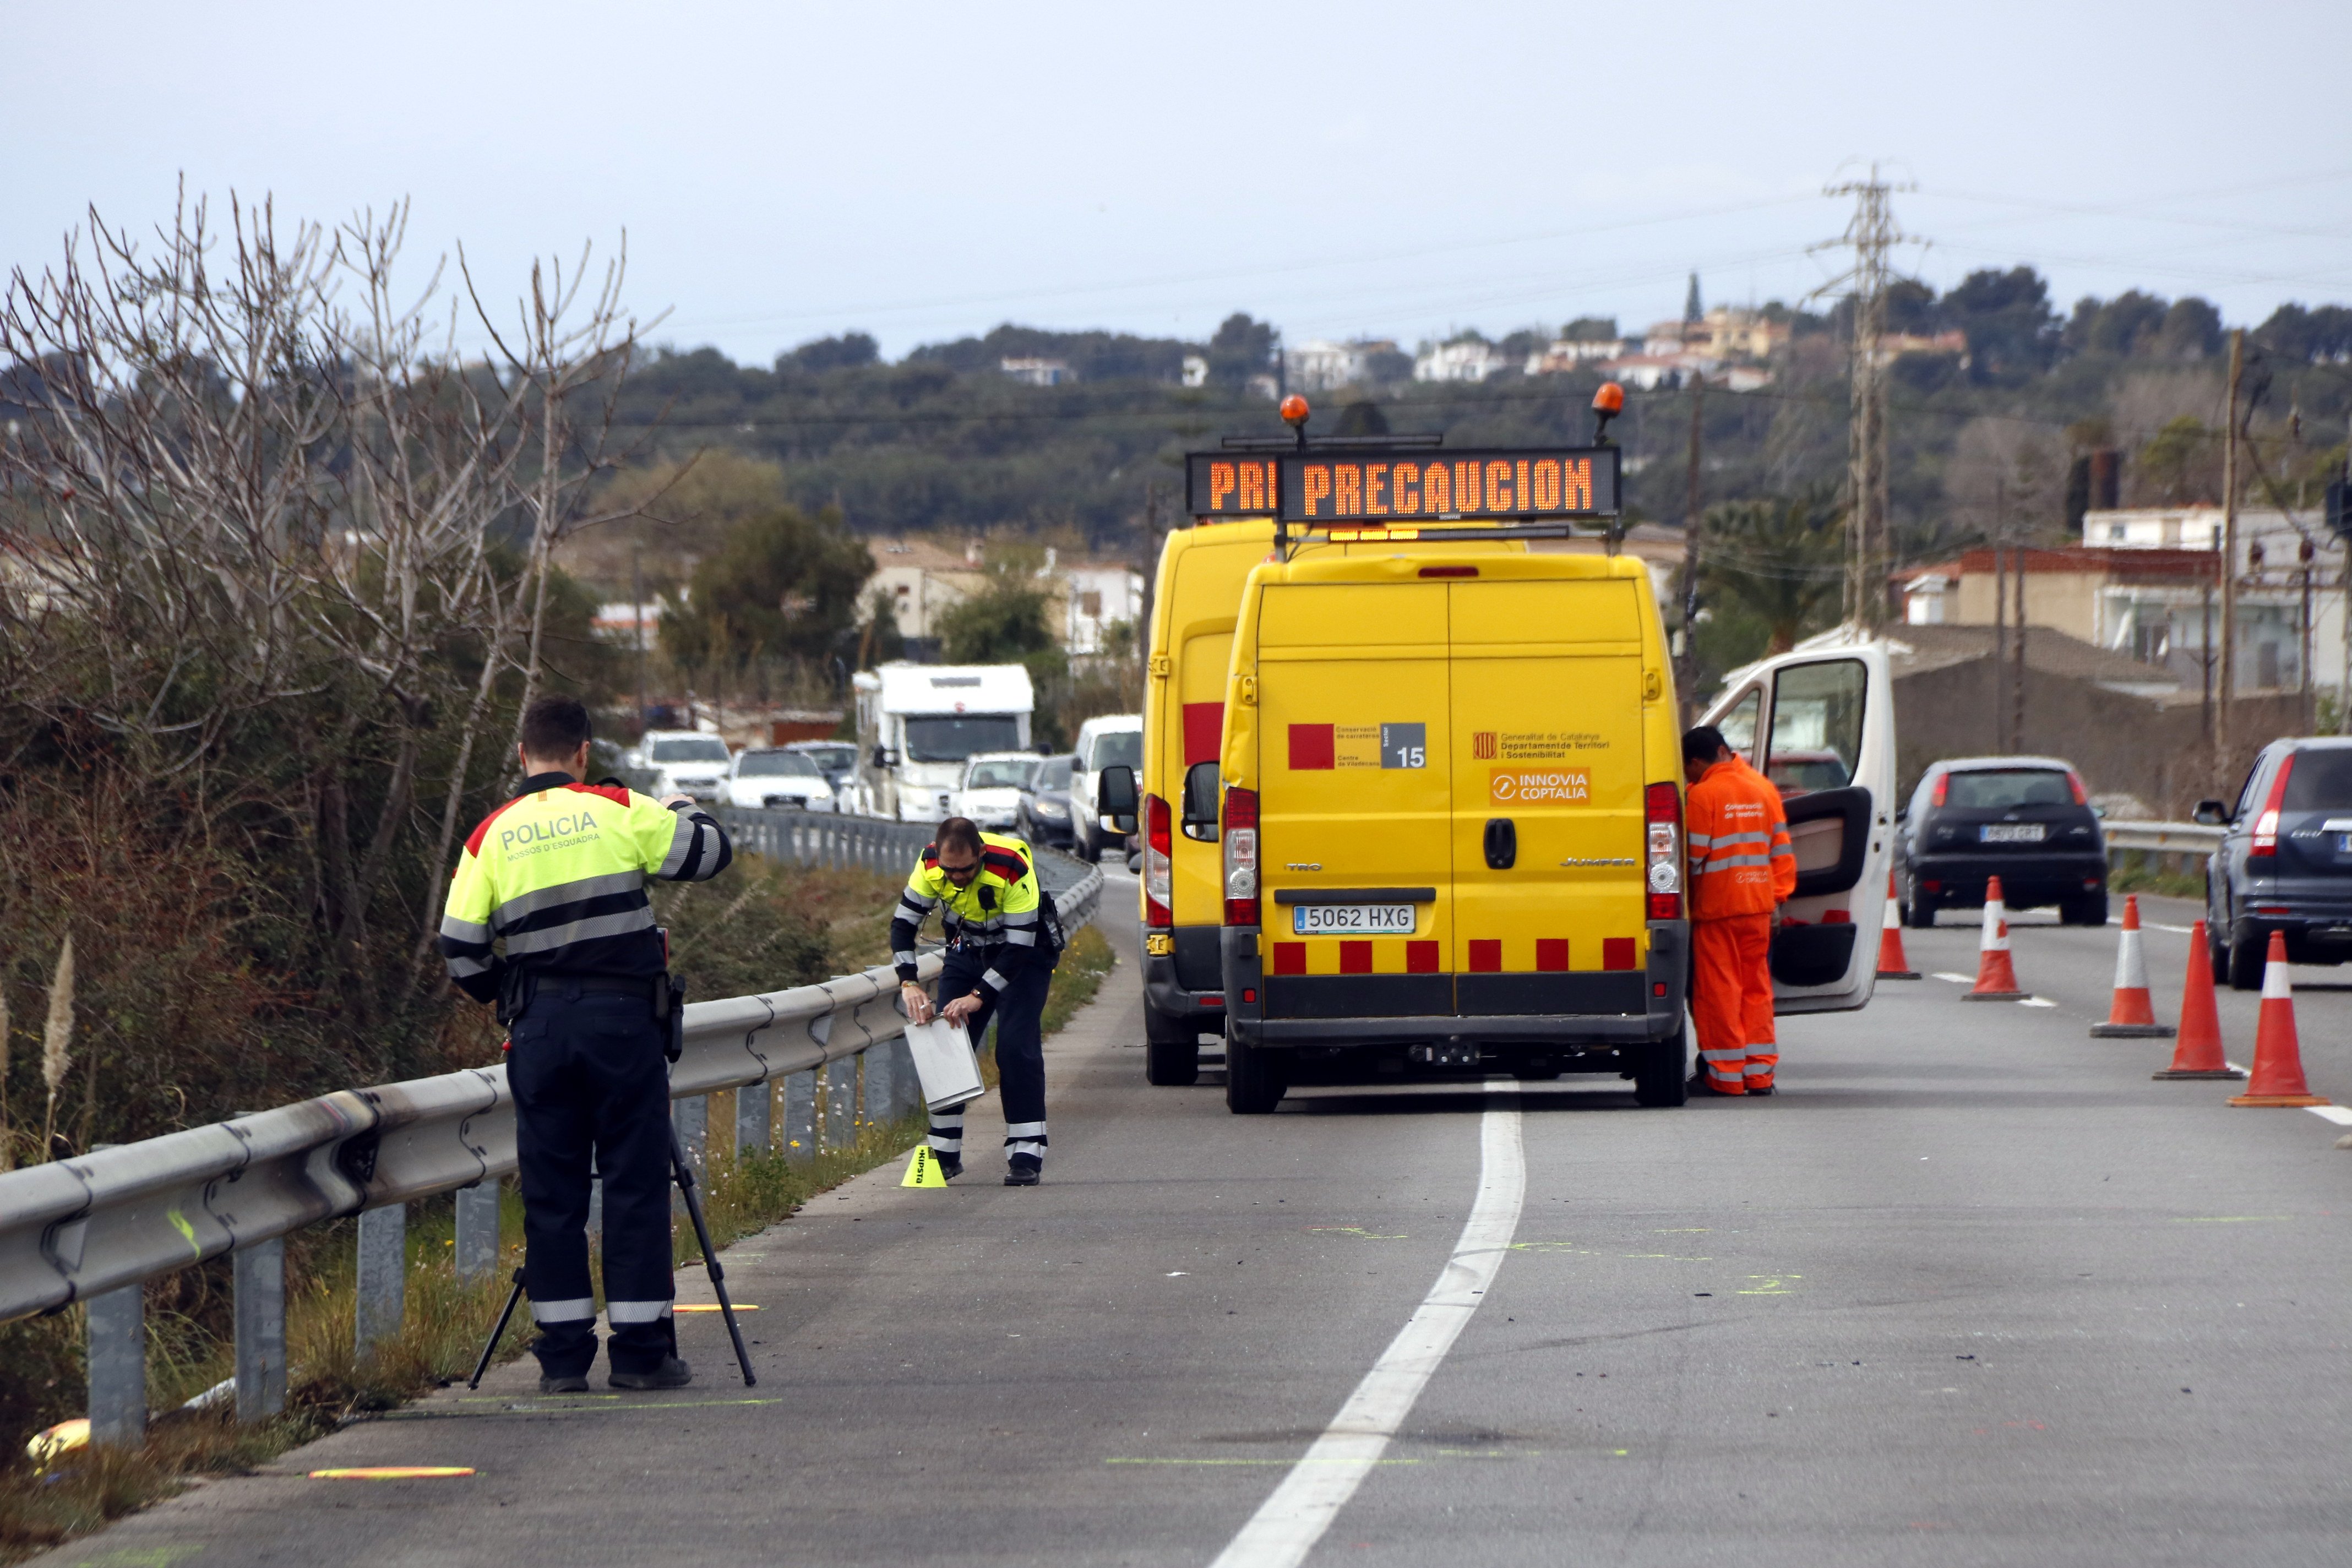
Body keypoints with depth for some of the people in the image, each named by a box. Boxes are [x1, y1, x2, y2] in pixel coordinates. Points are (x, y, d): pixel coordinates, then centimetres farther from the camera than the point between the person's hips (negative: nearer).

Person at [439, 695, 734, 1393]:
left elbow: (460, 947, 4)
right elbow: (710, 852, 3)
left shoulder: (492, 835, 6)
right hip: (624, 1017, -2)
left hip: (539, 1027, 2)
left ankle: (563, 1354, 5)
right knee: (636, 1184, 3)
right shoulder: (619, 811, -1)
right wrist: (684, 810, 24)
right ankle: (641, 1351, 2)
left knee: (551, 1191, 7)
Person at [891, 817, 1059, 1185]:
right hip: (968, 951, 5)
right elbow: (904, 922, -12)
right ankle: (945, 1154, 7)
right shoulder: (930, 864, -21)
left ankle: (1026, 1156, -16)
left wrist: (978, 996, -36)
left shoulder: (1013, 868, -34)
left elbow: (1019, 947, -30)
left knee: (1016, 1046, -18)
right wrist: (909, 983, -25)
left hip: (1025, 952, -4)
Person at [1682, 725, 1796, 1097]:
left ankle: (1724, 1075, 1)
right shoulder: (1764, 789, 8)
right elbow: (1782, 849, 9)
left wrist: (1687, 899, 5)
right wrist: (1778, 897, 12)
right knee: (1757, 987, 11)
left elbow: (1695, 857, -10)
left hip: (1716, 907, -6)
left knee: (1719, 988, 0)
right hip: (1758, 906, 6)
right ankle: (1759, 1073, 10)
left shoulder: (1702, 795, -10)